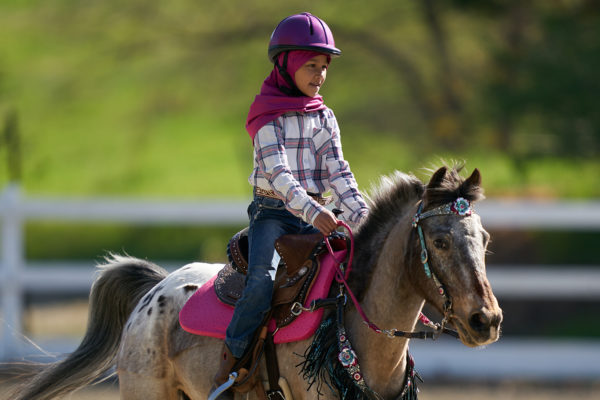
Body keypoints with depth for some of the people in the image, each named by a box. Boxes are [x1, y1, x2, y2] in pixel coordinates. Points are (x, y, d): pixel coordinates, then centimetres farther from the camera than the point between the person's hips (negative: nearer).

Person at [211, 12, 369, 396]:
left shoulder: (324, 118, 12)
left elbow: (337, 171, 3)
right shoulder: (268, 116, -4)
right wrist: (310, 209, -33)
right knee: (263, 279, -28)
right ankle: (229, 364, -17)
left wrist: (361, 216, -14)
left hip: (314, 215, 5)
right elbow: (276, 170, -18)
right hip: (273, 213, -5)